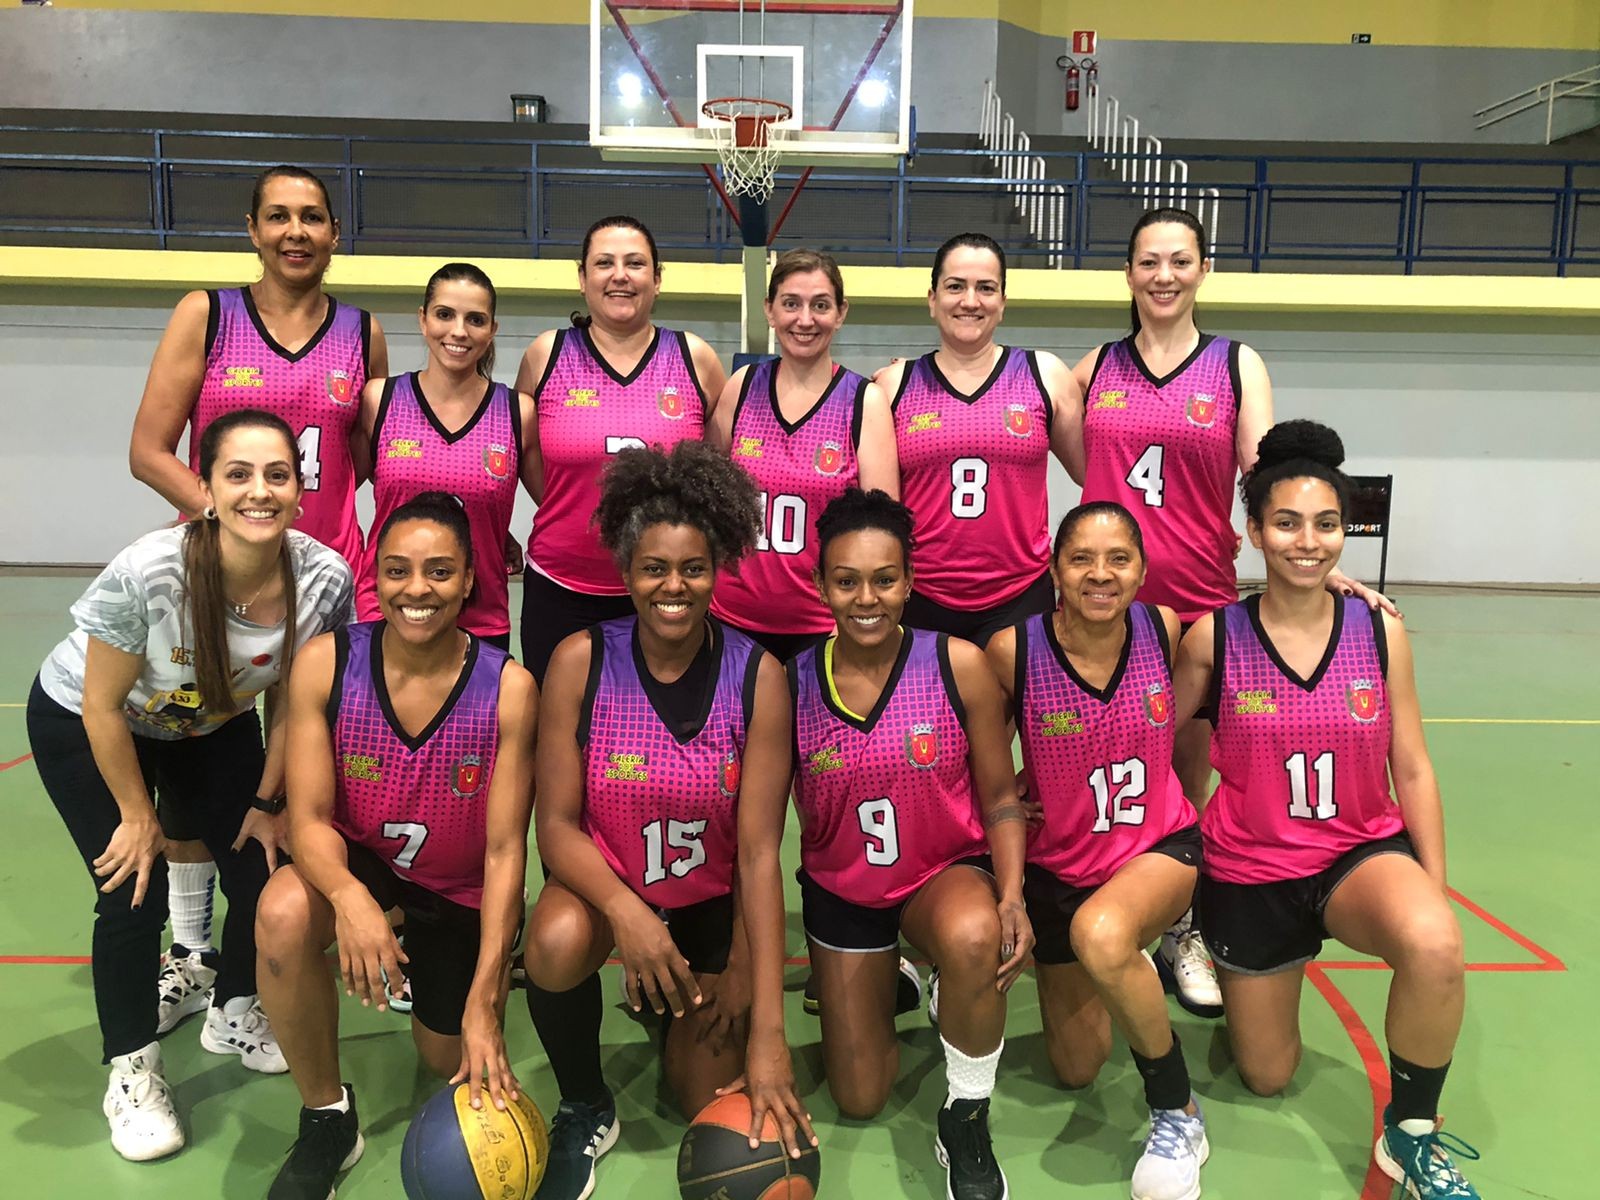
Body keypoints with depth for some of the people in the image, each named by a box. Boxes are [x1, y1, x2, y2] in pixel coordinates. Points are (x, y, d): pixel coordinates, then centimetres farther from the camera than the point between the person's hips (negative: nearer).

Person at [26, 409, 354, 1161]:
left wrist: (265, 801, -3)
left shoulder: (325, 579, -27)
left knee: (263, 872, -1)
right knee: (135, 890, -11)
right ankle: (131, 1072, 13)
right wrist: (138, 815, -12)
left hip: (212, 727, 4)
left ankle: (234, 1014, 29)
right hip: (82, 725, -3)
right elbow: (103, 708, -23)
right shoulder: (150, 572, -38)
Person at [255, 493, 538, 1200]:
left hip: (461, 888, 0)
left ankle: (461, 981, 46)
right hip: (359, 861, 0)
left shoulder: (508, 689, -23)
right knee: (283, 914, -33)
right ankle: (326, 1121, -10)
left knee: (451, 1059, 9)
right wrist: (349, 896, -42)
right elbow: (310, 818, -19)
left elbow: (504, 850, -20)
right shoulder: (326, 664, -20)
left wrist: (484, 1001, -25)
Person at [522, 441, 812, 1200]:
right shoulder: (581, 661, -17)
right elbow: (557, 823, -14)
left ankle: (678, 1004, 32)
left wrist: (768, 1032, -24)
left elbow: (759, 851, -20)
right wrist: (625, 911, -36)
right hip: (607, 879, 0)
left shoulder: (757, 676, -19)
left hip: (712, 899, 1)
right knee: (554, 944, -34)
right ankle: (584, 1109, -2)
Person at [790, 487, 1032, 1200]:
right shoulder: (791, 684, -12)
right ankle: (882, 982, 42)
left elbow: (1001, 798, -7)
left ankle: (965, 1120, -12)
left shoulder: (958, 666, -16)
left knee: (973, 937, -40)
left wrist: (1011, 896, -24)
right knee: (858, 1102, 10)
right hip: (841, 888, 2)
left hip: (947, 871, -2)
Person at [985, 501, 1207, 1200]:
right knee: (1074, 1071, 11)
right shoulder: (1013, 650, -20)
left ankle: (1177, 1114, -11)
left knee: (1101, 934, -37)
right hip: (1058, 862, 1)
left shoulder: (1163, 630, -14)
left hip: (1160, 844, -1)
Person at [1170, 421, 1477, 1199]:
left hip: (1362, 852, 1)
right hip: (1250, 871, 0)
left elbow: (1413, 771, -1)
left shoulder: (1381, 632, -8)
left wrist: (1435, 892, -4)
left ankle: (1410, 1135, -8)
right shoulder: (1213, 636, -13)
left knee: (1435, 948, -35)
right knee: (1267, 1079, 13)